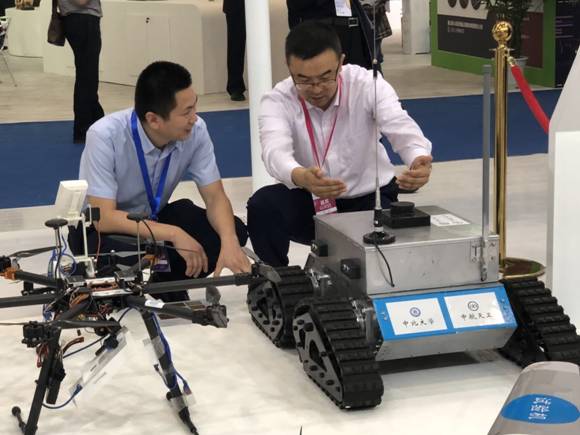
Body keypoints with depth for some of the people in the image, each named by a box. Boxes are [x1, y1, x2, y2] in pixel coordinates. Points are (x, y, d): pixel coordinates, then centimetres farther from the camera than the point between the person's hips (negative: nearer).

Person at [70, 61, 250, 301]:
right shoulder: (105, 136, -32)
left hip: (155, 218, 4)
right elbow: (104, 218, -33)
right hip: (102, 227, -4)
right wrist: (173, 234, -40)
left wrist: (229, 241, -35)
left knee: (233, 231, -20)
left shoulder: (195, 130, -20)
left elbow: (215, 197, -14)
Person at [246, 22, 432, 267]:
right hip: (308, 201, 0)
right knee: (263, 205, -29)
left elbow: (402, 128, -32)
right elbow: (275, 150, -39)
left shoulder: (367, 84, -18)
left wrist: (418, 160, -57)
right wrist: (301, 177, -64)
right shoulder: (277, 101, -19)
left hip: (369, 198, 0)